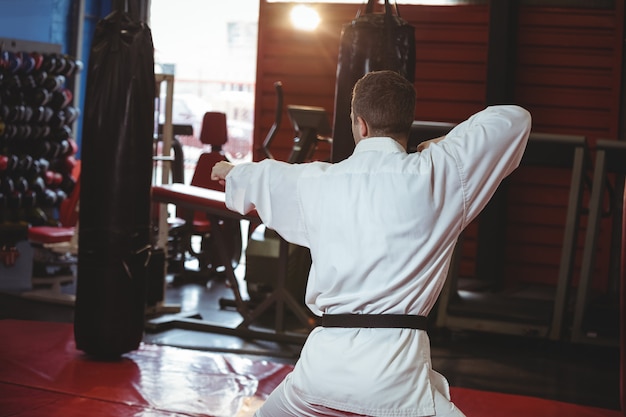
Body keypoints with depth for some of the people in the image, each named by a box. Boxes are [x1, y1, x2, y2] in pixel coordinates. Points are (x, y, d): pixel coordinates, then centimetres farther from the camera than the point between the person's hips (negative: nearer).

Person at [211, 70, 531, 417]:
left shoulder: (315, 182, 6)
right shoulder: (439, 175, -5)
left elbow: (263, 178, 29)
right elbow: (513, 120, 6)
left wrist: (233, 172, 52)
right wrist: (447, 145, 20)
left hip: (324, 360, 5)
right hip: (394, 373, -4)